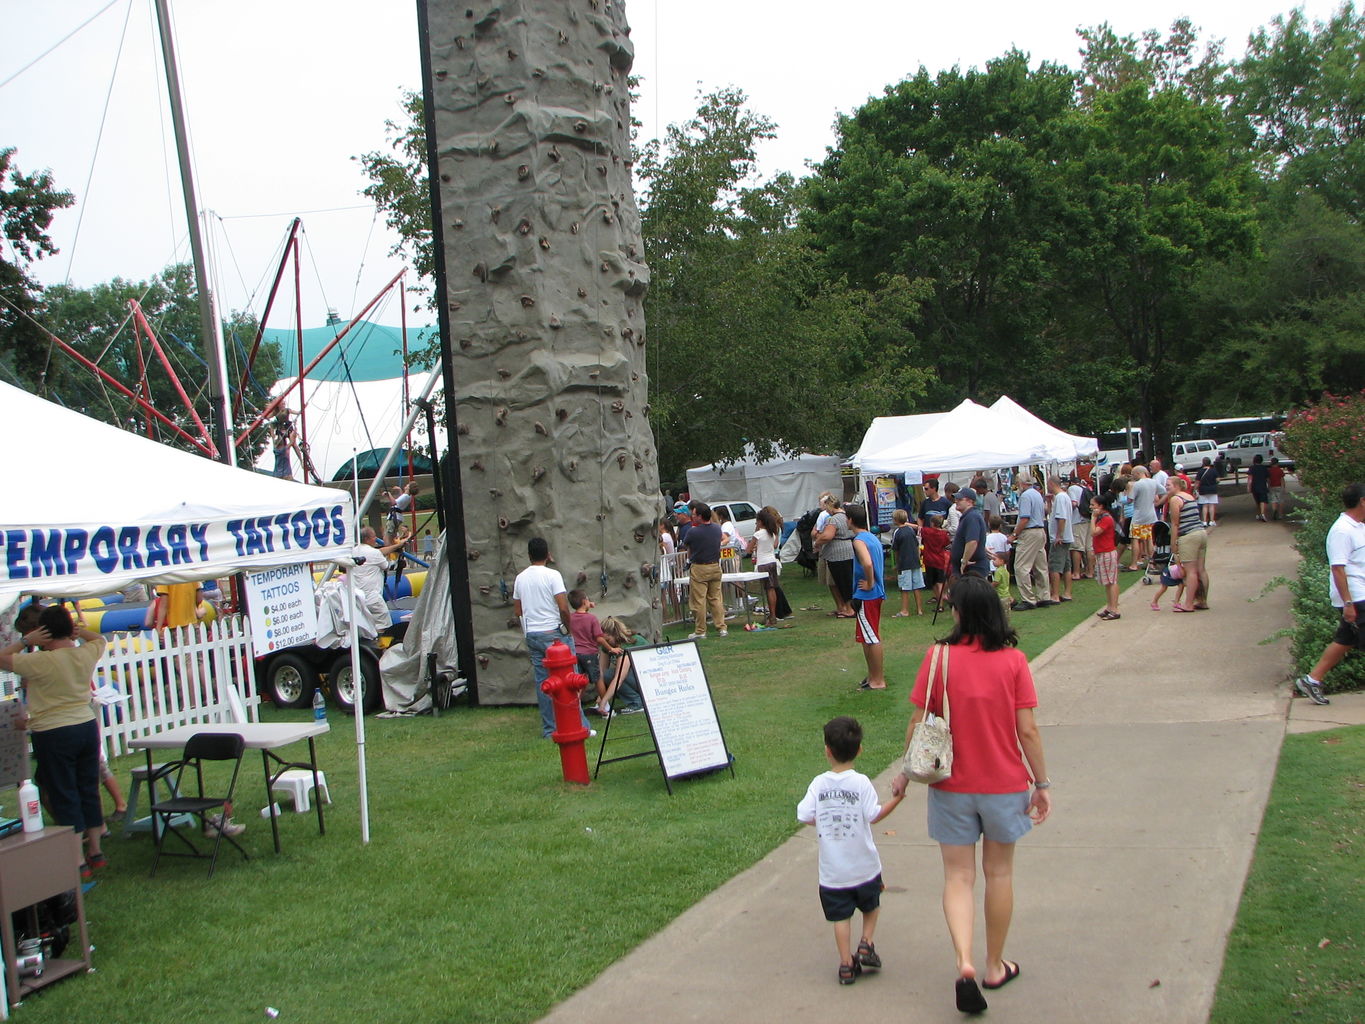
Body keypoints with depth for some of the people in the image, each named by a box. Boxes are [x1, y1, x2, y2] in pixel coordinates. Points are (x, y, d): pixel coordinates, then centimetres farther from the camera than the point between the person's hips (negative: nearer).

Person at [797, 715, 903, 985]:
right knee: (871, 906, 24)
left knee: (841, 916, 9)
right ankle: (866, 944, 12)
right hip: (864, 867, 0)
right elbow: (873, 815, -15)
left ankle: (846, 964, 9)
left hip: (833, 870, 1)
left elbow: (804, 816, -9)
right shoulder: (861, 783, -12)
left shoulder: (818, 784, -7)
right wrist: (896, 799, -4)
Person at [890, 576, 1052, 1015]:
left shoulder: (938, 658, -11)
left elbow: (918, 722, -7)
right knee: (999, 873, 17)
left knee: (958, 877, 8)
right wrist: (1042, 784, 1)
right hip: (1005, 784, 1)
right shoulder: (1013, 661, -9)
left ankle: (964, 962, -12)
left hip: (952, 786, -1)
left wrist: (906, 772, 8)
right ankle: (995, 966, 29)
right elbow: (1027, 730, -10)